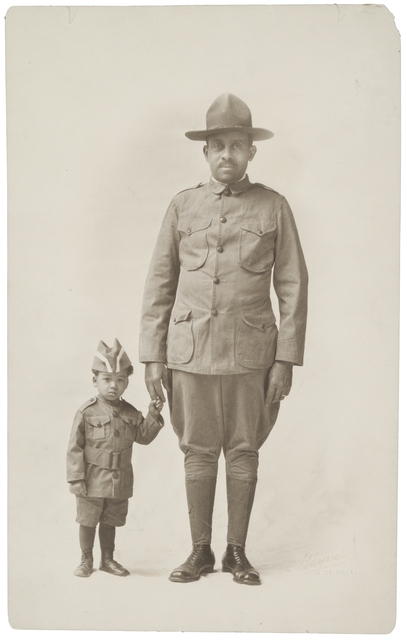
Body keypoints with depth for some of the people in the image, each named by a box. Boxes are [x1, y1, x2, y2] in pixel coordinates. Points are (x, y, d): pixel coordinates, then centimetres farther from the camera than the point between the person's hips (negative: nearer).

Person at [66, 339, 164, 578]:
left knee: (110, 522, 16)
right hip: (92, 480, -4)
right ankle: (86, 560, 24)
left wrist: (153, 416, -8)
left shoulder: (130, 413, 3)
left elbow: (143, 437, 6)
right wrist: (76, 477, -13)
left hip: (120, 481, 4)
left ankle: (108, 559, 31)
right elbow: (75, 447, -10)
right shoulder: (87, 412, -10)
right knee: (88, 521, 8)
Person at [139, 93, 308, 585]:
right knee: (197, 453, 7)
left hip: (250, 352, -1)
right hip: (190, 350, 1)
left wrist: (286, 359, -3)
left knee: (243, 453, 7)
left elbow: (293, 288, 2)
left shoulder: (273, 207, 3)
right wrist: (153, 356, 2)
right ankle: (200, 552, 21)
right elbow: (159, 285, 7)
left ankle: (237, 552, 21)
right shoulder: (182, 206, 7)